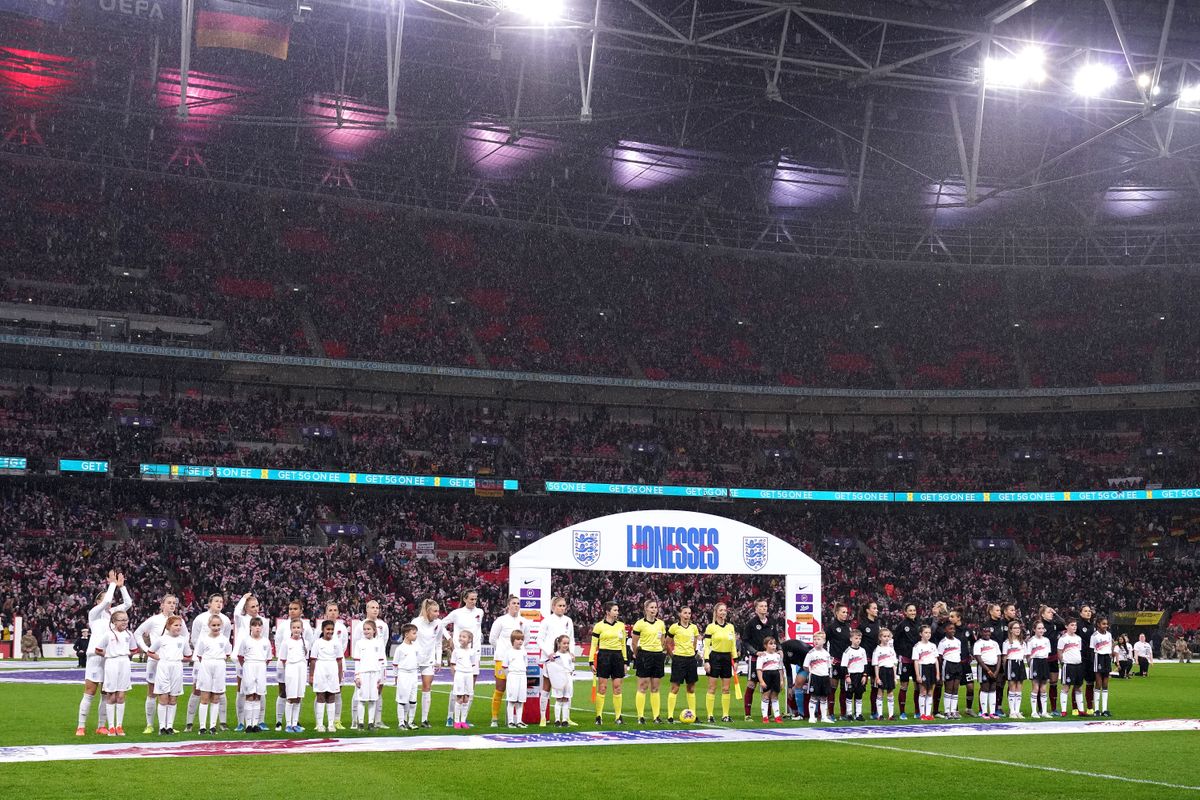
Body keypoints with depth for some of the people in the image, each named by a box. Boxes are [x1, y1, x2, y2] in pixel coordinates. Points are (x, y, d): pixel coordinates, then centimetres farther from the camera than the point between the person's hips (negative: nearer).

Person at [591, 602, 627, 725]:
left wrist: (625, 661, 14)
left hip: (618, 657, 4)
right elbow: (593, 645, -2)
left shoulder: (621, 625, 10)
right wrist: (592, 662, -7)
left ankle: (618, 716, 8)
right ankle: (599, 716, 3)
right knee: (602, 688, -3)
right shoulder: (599, 626, -3)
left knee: (617, 687, 4)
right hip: (604, 656, -4)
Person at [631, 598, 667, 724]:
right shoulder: (640, 624, -6)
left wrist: (662, 652, 13)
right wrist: (638, 655, 7)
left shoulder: (661, 624, 9)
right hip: (645, 656, -5)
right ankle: (640, 717, 1)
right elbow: (633, 643, -1)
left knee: (655, 688, 8)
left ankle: (657, 716, 10)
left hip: (658, 656, 5)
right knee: (643, 687, -2)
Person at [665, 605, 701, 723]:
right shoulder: (674, 627, -5)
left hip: (691, 658, 5)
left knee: (691, 688, 9)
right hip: (678, 659, -5)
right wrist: (672, 654, -2)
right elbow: (667, 643, 3)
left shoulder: (694, 627, 7)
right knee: (675, 688, -5)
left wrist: (695, 651, 8)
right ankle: (670, 716, -2)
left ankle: (693, 714, 16)